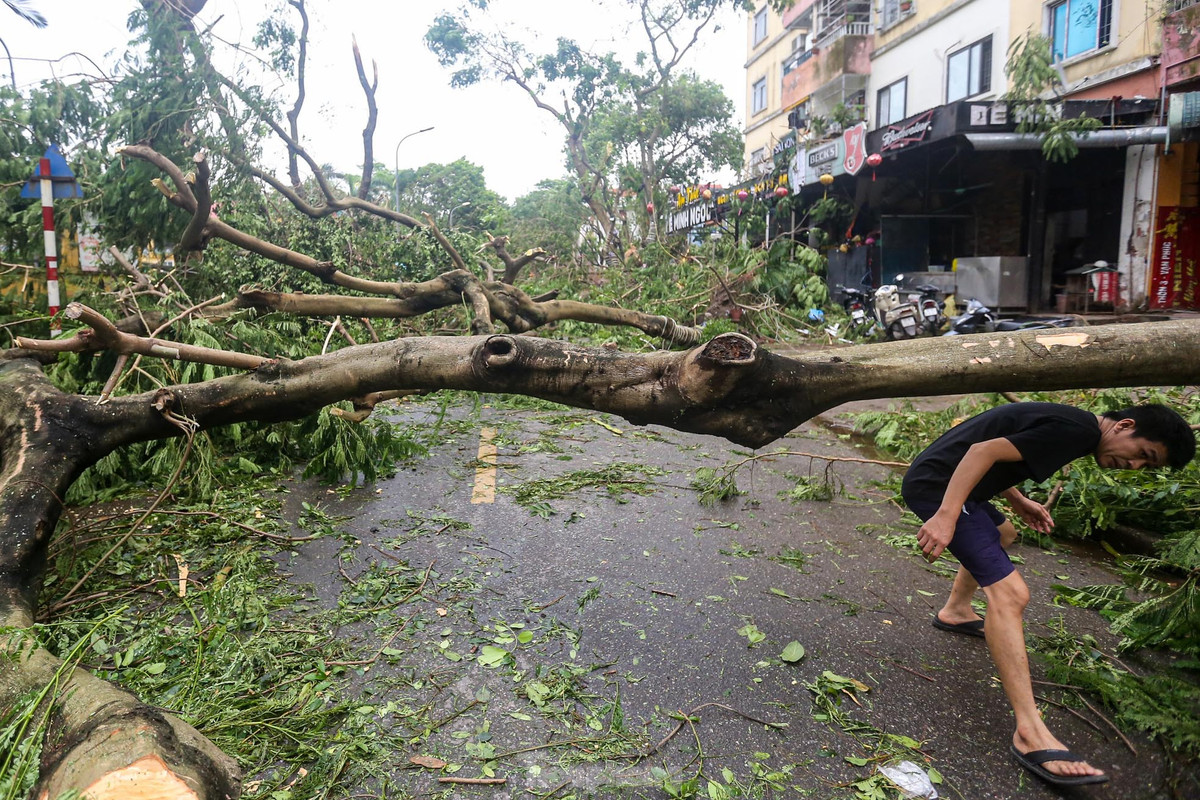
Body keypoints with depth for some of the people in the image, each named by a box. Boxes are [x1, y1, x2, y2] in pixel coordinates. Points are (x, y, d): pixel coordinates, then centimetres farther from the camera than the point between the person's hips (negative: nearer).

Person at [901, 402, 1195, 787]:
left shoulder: (1070, 424, 16)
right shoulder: (1077, 429, -15)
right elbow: (984, 450, -25)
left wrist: (1019, 503, 14)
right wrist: (946, 517, -30)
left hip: (937, 479, 11)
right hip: (936, 486, -11)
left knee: (1002, 533, 37)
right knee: (1009, 593, -18)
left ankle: (954, 611, 50)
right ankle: (1031, 734, -18)